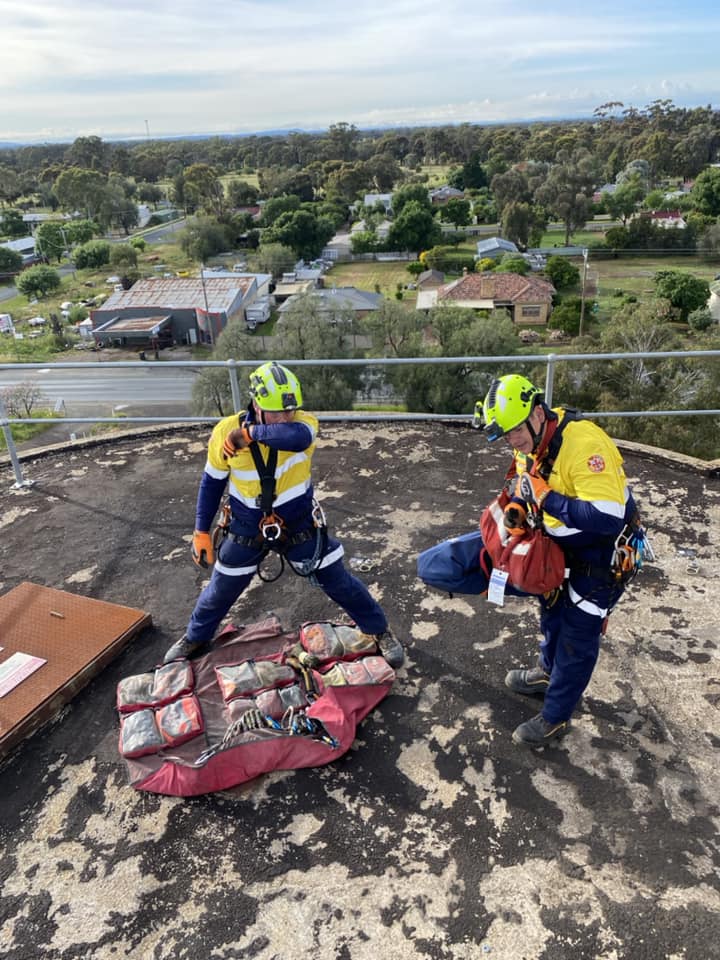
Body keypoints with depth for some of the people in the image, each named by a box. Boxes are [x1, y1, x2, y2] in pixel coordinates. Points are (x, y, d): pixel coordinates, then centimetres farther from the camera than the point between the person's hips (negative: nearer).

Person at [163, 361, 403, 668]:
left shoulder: (304, 423, -22)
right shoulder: (226, 431, -17)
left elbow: (297, 437, -49)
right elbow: (212, 482, -3)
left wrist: (250, 434, -38)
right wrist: (201, 531, 0)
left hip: (300, 524, -1)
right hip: (247, 528, 1)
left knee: (340, 584, 9)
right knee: (220, 592, 17)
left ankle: (380, 631, 33)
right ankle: (195, 639, 47)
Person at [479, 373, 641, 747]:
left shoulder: (584, 444, -37)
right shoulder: (530, 441, -9)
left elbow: (608, 518, -41)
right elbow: (529, 484, 10)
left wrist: (547, 499, -36)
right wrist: (516, 506, -10)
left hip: (603, 551, -9)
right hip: (564, 544, 9)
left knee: (578, 635, 3)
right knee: (552, 608, 27)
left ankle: (555, 718, 21)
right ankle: (548, 671, 54)